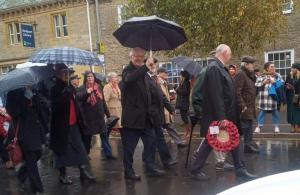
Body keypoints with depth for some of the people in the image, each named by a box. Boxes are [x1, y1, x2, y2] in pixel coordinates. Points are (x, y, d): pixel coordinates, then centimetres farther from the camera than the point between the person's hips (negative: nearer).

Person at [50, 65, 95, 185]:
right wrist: (65, 95, -31)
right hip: (61, 125, -6)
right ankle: (62, 175, 18)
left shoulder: (70, 88, 10)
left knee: (79, 148, 6)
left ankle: (83, 172, 14)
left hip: (73, 124, 6)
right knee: (63, 149, 4)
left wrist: (79, 120, 16)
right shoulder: (55, 89, -9)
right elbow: (55, 107, -21)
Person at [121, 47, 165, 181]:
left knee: (151, 140, 11)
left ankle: (151, 168, 22)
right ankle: (128, 171, 15)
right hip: (132, 115, -8)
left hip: (144, 115, 8)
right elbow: (129, 79, -37)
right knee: (129, 145, 1)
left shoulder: (141, 71, 15)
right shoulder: (128, 70, -9)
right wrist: (146, 67, -40)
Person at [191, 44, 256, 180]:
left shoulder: (219, 67, 13)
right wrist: (221, 117, -25)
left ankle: (239, 169, 25)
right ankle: (196, 170, 17)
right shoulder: (214, 67, -18)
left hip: (226, 113, 10)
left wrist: (225, 115, 16)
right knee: (210, 142, 2)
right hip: (217, 115, -10)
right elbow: (215, 95, -25)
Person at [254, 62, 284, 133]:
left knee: (275, 112, 8)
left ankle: (276, 126, 23)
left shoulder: (277, 76, 6)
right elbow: (256, 86, 0)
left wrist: (274, 82, -11)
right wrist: (263, 82, -11)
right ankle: (259, 126, 16)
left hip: (274, 98, 0)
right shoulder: (261, 76, 5)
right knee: (262, 112, 7)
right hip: (264, 98, 0)